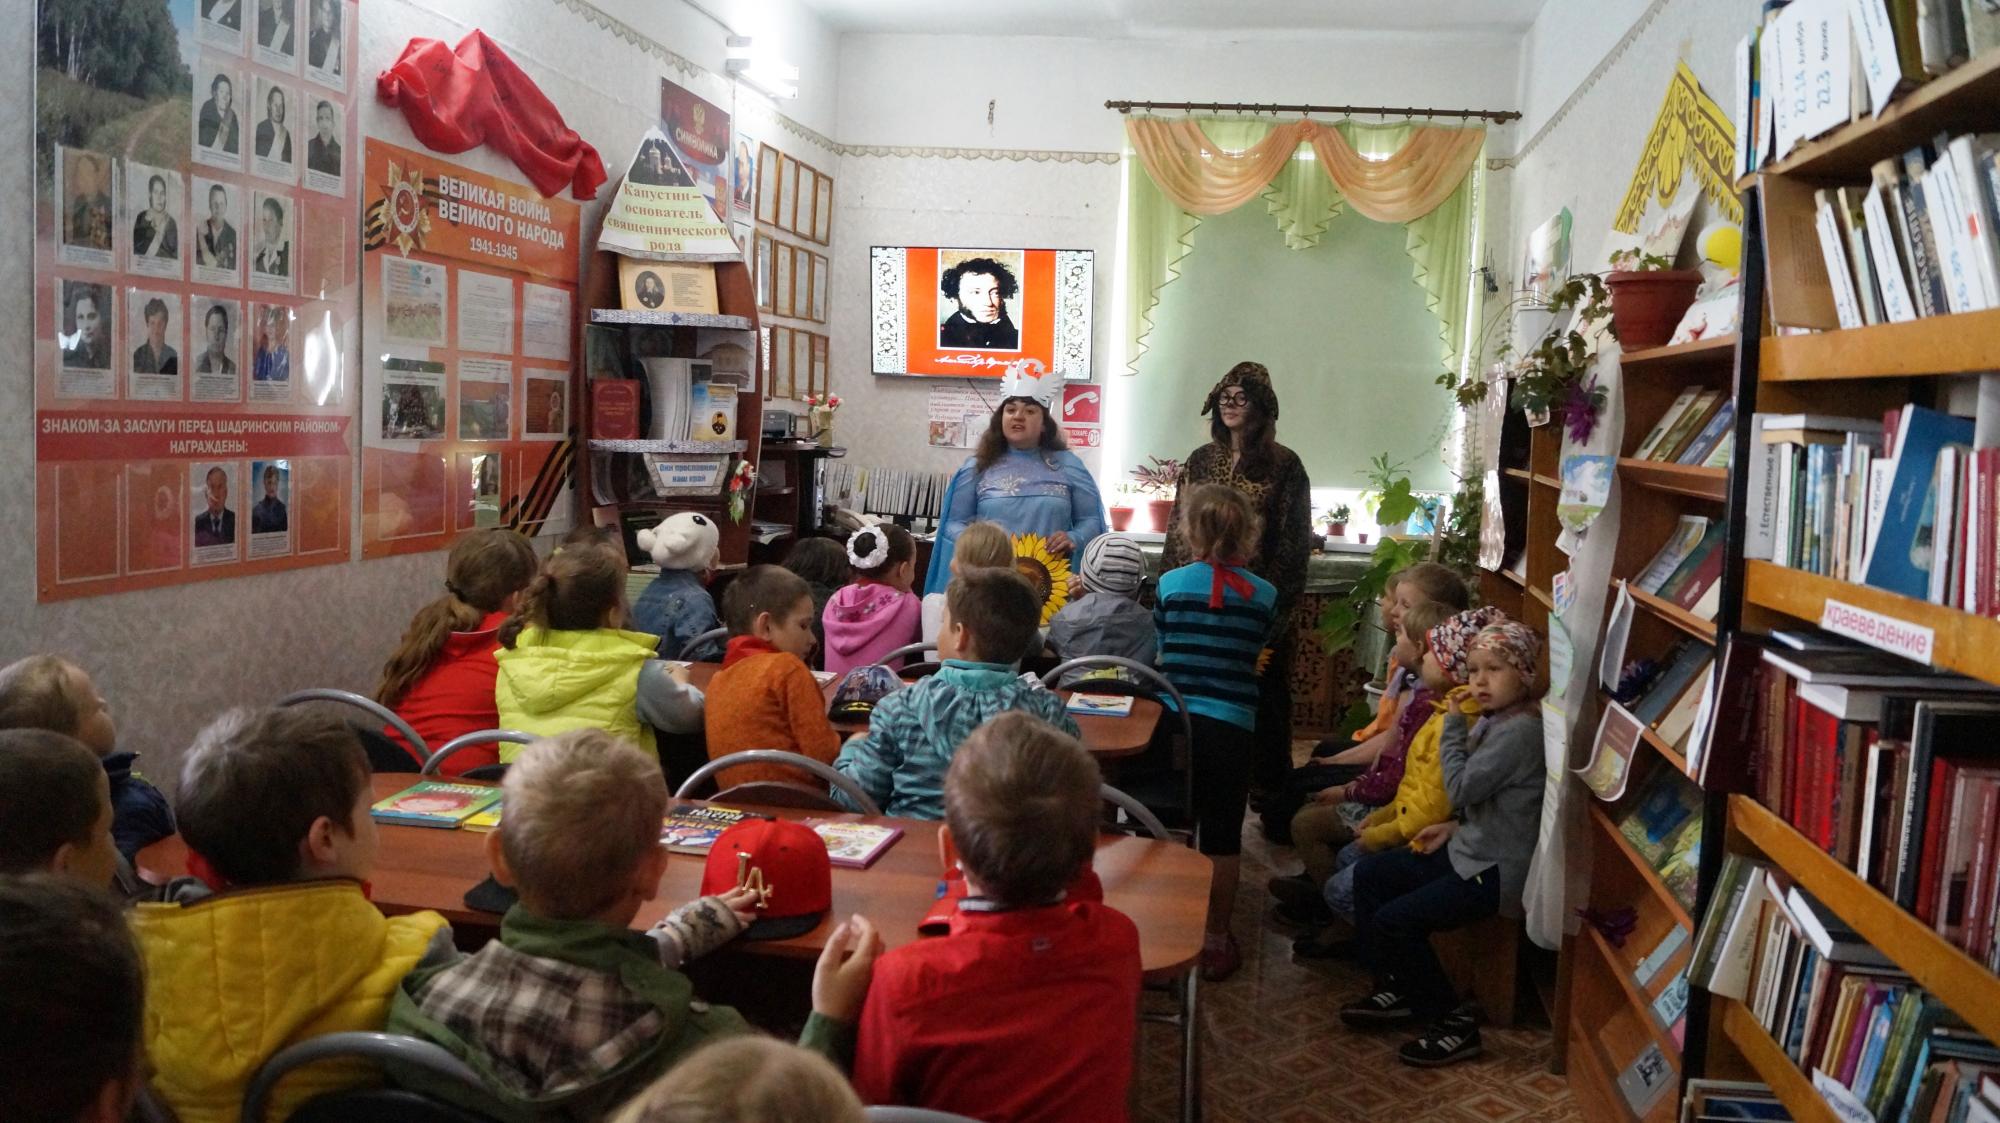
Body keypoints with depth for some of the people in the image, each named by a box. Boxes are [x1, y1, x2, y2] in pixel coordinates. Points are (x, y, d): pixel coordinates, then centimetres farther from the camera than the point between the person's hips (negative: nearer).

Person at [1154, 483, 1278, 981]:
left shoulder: (1171, 584, -4)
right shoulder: (1264, 595, -2)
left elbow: (1157, 646, 8)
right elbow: (1259, 653, 10)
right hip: (1230, 724, 0)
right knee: (1222, 836, 9)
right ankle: (1217, 940, 20)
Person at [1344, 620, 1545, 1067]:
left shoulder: (1520, 730, -22)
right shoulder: (1492, 720, 8)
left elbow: (1461, 788, -26)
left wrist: (1453, 725, -17)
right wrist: (1454, 827, 6)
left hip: (1494, 872, -10)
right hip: (1470, 850, 11)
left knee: (1394, 920, -16)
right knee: (1369, 874, 13)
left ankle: (1455, 1025, -1)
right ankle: (1397, 990, 21)